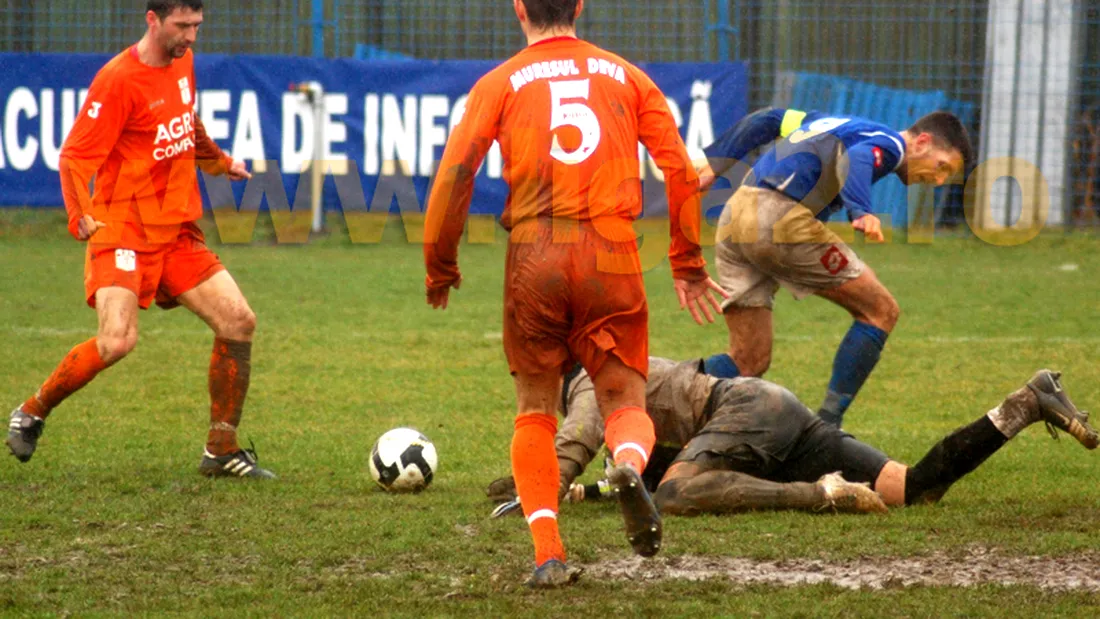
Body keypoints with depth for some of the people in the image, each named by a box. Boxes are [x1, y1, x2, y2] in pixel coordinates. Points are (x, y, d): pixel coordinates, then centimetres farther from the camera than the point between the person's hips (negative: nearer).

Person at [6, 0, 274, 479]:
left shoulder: (182, 63, 8)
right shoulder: (119, 80, -16)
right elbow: (75, 157, -16)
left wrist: (219, 162, 38)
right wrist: (83, 217, -27)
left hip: (178, 231, 8)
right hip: (125, 232, -8)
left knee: (238, 321, -3)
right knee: (117, 341, -22)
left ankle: (221, 451, 7)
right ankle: (31, 414, 3)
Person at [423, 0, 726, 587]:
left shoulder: (500, 83, 10)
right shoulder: (626, 76, 15)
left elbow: (455, 173, -1)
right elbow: (679, 169, 9)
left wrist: (439, 266, 8)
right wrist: (688, 264, 16)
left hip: (534, 255, 0)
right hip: (611, 254, 1)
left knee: (535, 411, 14)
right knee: (625, 401, 9)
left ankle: (548, 554, -1)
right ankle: (629, 464, -27)